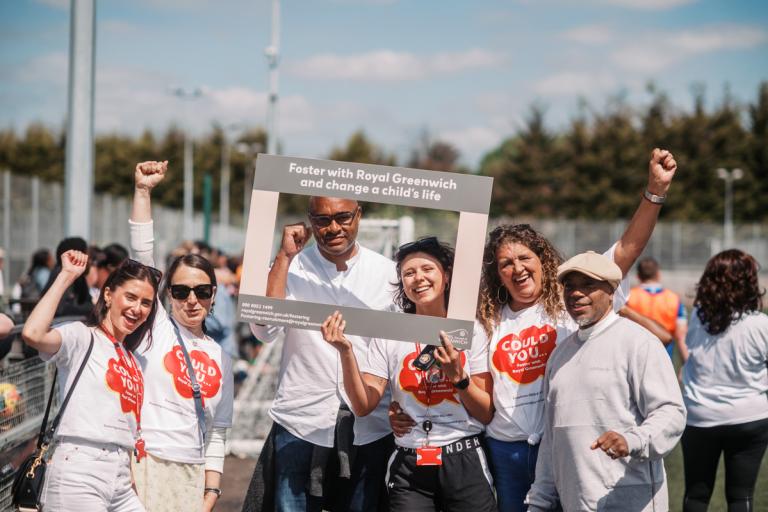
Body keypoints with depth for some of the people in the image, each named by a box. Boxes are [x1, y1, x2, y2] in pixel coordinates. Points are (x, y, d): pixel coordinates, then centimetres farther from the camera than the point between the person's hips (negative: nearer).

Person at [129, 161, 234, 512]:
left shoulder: (220, 358, 13)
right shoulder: (155, 327, 4)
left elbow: (217, 435, 13)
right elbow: (142, 256, -6)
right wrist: (143, 191, -11)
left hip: (191, 477, 4)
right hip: (142, 466, -4)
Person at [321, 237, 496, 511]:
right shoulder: (390, 334, 7)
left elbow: (487, 414, 1)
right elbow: (364, 406, -2)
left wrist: (458, 376, -14)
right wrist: (346, 352, -13)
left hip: (464, 462, -1)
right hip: (409, 467, 1)